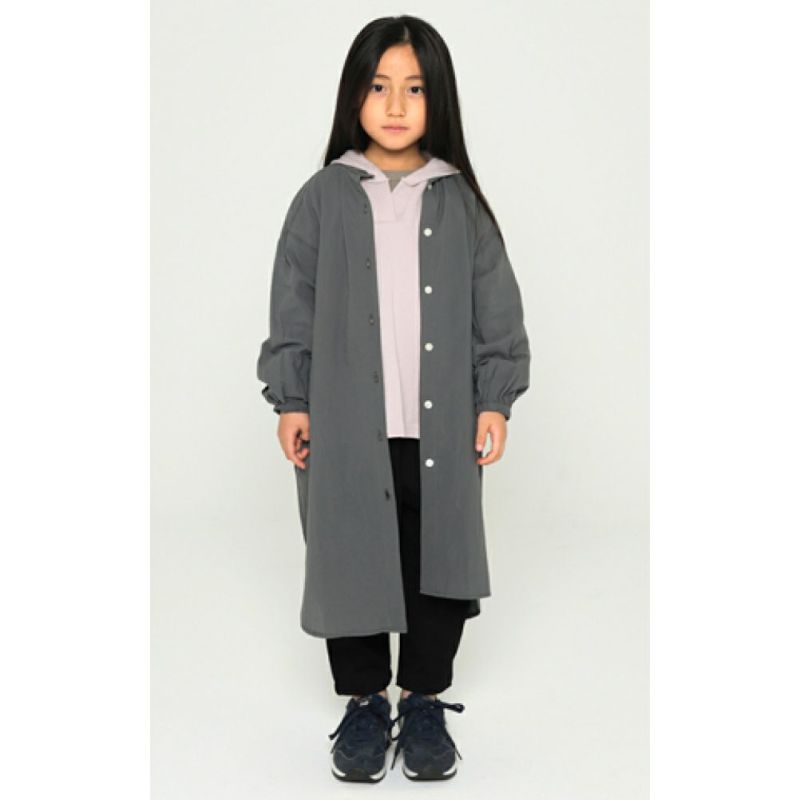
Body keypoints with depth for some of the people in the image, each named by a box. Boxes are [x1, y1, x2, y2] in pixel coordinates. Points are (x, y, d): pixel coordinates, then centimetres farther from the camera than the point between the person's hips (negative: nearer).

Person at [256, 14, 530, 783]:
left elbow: (495, 309, 4)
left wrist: (494, 399, -1)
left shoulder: (459, 200, 3)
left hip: (442, 426, 1)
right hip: (347, 425, -1)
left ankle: (425, 701, 25)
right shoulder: (324, 196, 1)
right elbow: (293, 308, 3)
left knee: (440, 564, 8)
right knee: (350, 562, 7)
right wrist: (291, 400, -1)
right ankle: (364, 701, 24)